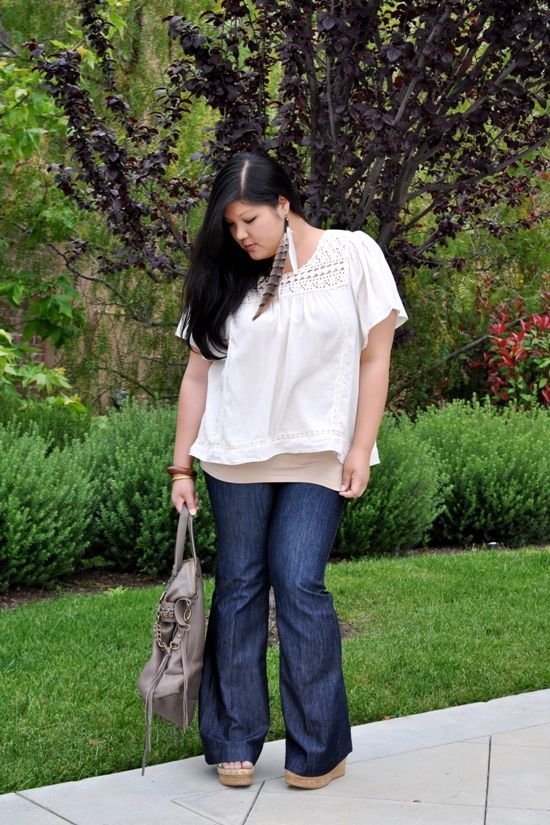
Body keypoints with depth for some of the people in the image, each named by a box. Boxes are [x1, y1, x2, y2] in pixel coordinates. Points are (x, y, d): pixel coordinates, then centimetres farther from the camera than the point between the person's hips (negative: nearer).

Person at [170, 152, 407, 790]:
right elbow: (198, 374, 7)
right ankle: (235, 742, 15)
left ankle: (320, 749, 3)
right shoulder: (226, 279, 6)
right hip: (236, 457, 3)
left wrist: (361, 450, -7)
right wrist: (181, 466, 4)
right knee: (238, 587, 5)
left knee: (299, 586, -10)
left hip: (318, 456, -3)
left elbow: (375, 357, -2)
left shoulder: (354, 256, -2)